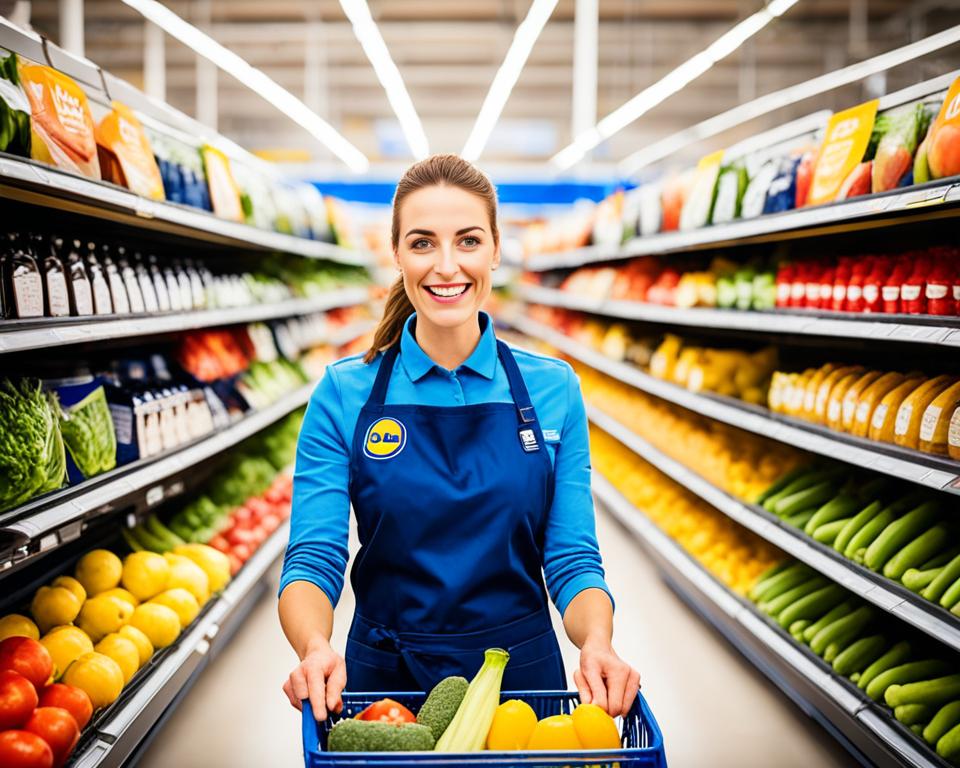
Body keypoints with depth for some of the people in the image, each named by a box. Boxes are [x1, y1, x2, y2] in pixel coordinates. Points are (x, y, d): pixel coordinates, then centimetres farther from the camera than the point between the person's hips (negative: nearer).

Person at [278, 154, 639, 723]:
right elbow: (313, 559, -11)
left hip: (524, 674, 1)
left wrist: (597, 644, -25)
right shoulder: (345, 394, -7)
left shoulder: (554, 388, -4)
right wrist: (315, 648, -32)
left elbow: (572, 559, -5)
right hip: (384, 678, 0)